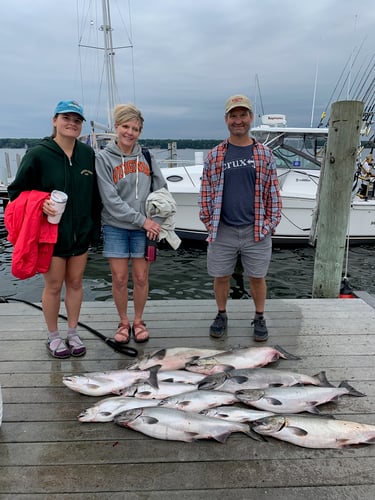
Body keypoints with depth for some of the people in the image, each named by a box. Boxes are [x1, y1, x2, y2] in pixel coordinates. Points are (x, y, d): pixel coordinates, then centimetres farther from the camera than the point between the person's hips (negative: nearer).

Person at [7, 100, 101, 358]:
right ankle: (54, 337, 27)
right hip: (51, 233, -4)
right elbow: (16, 191, -4)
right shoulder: (38, 154, -10)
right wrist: (39, 204, -22)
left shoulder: (88, 153, 2)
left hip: (81, 233, 4)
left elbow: (95, 196, 8)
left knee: (75, 282, 14)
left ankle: (73, 333, 30)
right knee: (54, 285, 7)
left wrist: (95, 228, 7)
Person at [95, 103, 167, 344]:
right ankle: (124, 322, 24)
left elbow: (161, 189, 7)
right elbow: (110, 199, -11)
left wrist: (156, 220, -8)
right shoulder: (104, 157, -4)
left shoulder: (146, 156, 6)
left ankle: (138, 321, 26)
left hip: (144, 228, 2)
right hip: (116, 227, -2)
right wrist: (142, 220, -14)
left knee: (141, 277, 6)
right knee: (119, 278, 4)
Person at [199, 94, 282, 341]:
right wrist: (209, 223, 1)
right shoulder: (215, 155, 3)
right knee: (221, 276, 10)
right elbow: (206, 191, 5)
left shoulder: (264, 154, 3)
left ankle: (260, 318, 30)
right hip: (222, 230, 1)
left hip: (256, 230, 0)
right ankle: (222, 315, 31)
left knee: (257, 277, 11)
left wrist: (270, 224, 0)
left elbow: (273, 191, 4)